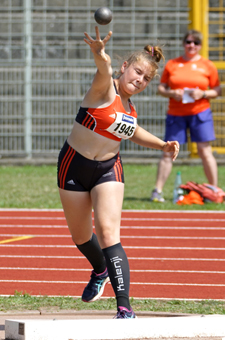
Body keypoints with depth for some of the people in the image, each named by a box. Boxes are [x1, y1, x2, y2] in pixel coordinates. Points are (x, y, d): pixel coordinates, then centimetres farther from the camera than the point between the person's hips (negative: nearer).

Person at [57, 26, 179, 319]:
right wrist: (100, 54, -67)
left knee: (108, 233, -16)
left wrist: (162, 145, 12)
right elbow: (104, 70, -44)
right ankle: (100, 271, 49)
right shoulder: (105, 89, -17)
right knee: (80, 236, 15)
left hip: (108, 171, 3)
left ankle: (124, 307, -23)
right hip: (74, 166, -2)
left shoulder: (130, 106, 1)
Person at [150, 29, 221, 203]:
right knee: (167, 152, -1)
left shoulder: (208, 66, 5)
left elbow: (217, 91, 6)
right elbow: (161, 88, 9)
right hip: (175, 113, 1)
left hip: (200, 112, -1)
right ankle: (158, 190, 3)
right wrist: (172, 93, -11)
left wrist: (202, 94, -12)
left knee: (205, 150, -3)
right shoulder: (172, 64, 7)